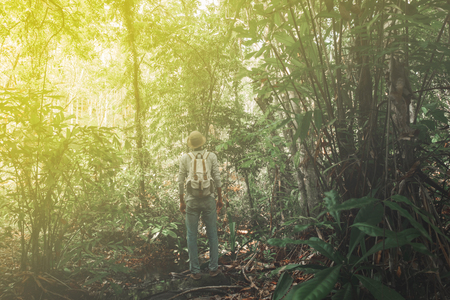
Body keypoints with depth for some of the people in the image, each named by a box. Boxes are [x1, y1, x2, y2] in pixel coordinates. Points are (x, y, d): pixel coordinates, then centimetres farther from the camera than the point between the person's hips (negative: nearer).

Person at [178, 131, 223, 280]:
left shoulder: (184, 158, -2)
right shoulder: (211, 156, -1)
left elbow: (181, 182, -1)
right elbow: (217, 179, -2)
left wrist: (181, 201, 9)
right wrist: (220, 199, 8)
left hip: (192, 201, 0)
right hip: (208, 200, 1)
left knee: (191, 236, 8)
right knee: (212, 234, 13)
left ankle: (195, 271, 13)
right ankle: (213, 268, 19)